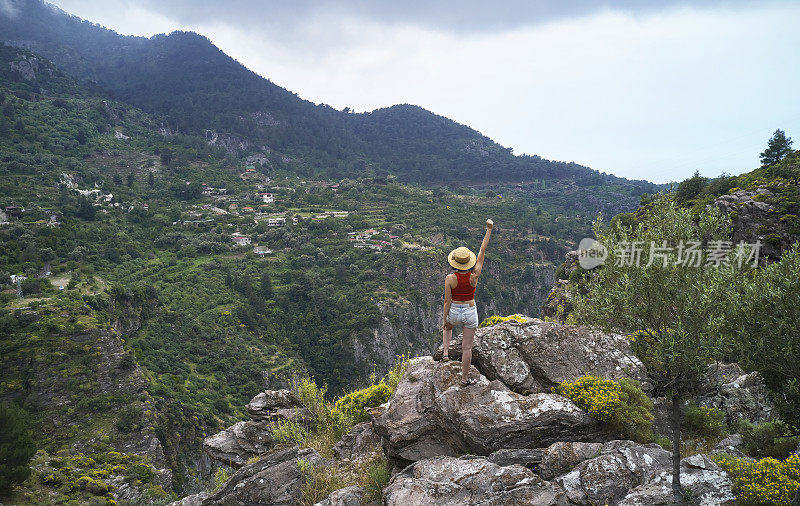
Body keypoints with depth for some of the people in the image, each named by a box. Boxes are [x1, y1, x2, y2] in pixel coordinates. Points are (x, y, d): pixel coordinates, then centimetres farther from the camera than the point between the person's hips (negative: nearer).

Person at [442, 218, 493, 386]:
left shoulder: (450, 279, -19)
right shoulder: (474, 276, -16)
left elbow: (447, 301, -13)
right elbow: (482, 251, -10)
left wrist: (444, 320, -2)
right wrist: (489, 230, -4)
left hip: (454, 312, 0)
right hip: (470, 312, 1)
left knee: (447, 328, 37)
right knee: (467, 347, 10)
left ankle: (446, 352, 23)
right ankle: (464, 378, 18)